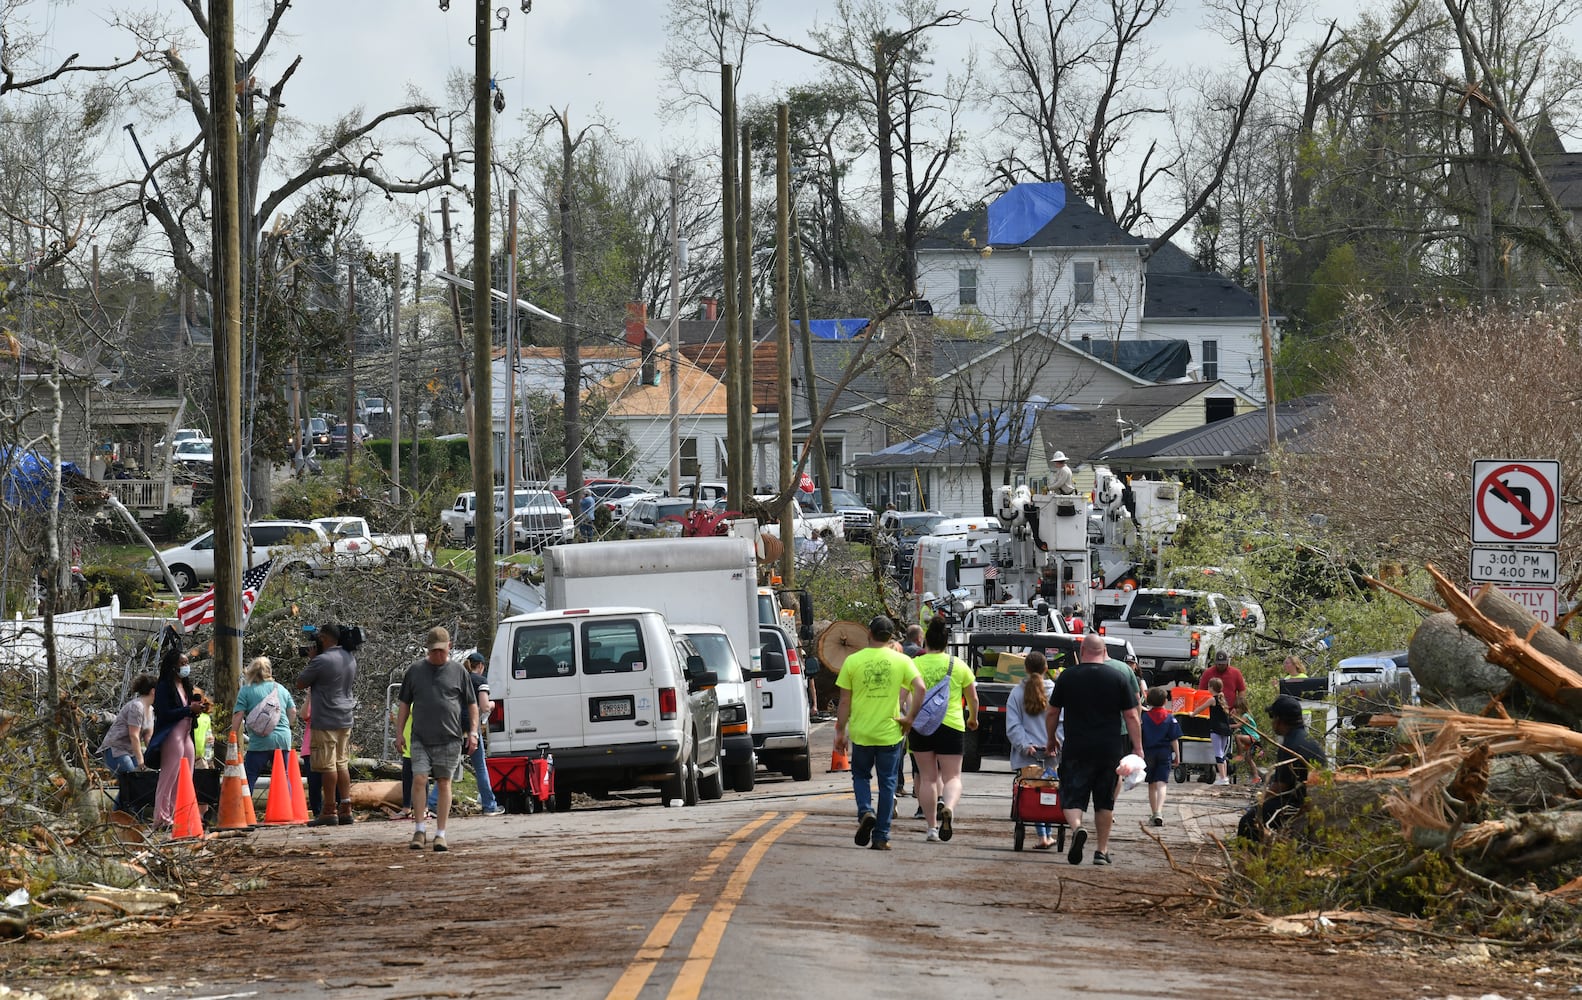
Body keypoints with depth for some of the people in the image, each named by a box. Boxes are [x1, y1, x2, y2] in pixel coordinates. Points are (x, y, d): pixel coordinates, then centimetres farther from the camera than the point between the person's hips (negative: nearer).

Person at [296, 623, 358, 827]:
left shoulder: (321, 661, -16)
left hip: (326, 721, -8)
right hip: (345, 719, 8)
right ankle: (346, 810, 8)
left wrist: (310, 658, 3)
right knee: (342, 764, 11)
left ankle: (329, 811, -2)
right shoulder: (350, 658, 7)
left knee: (328, 766, -4)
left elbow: (300, 683, -6)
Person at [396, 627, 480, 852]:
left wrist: (473, 732, 3)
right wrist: (400, 732, 9)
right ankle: (420, 829, -1)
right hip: (420, 738, 1)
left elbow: (472, 705, 11)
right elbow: (405, 705, 15)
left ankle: (440, 834, 6)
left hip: (449, 739, -1)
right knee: (419, 779, -11)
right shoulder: (415, 670, 9)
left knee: (444, 783, 2)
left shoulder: (458, 671, 7)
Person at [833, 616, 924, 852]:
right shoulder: (902, 661, -2)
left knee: (861, 775, 20)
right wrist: (909, 719, -5)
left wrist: (841, 731, 8)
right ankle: (881, 837, 8)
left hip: (861, 732, 0)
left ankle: (865, 812, -7)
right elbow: (919, 688, -14)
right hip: (890, 732, 0)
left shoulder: (853, 661, -2)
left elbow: (844, 701, 0)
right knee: (887, 782, 9)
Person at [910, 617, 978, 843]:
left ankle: (932, 827, 10)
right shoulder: (959, 666, 3)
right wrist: (973, 719, 29)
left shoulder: (915, 664, 1)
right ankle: (948, 807, -29)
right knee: (952, 776, 2)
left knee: (927, 777, 10)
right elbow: (973, 698, 12)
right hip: (951, 725, -1)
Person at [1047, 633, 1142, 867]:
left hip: (1075, 749, -1)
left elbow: (1052, 713, 7)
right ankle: (1102, 850, 16)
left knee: (1072, 797, 0)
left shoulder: (1067, 677, 0)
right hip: (1109, 750, 1)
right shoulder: (1118, 678, 0)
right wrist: (1138, 748, 5)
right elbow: (1131, 717, -1)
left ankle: (1076, 827, -29)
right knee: (1104, 801, 12)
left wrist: (1051, 739, 23)